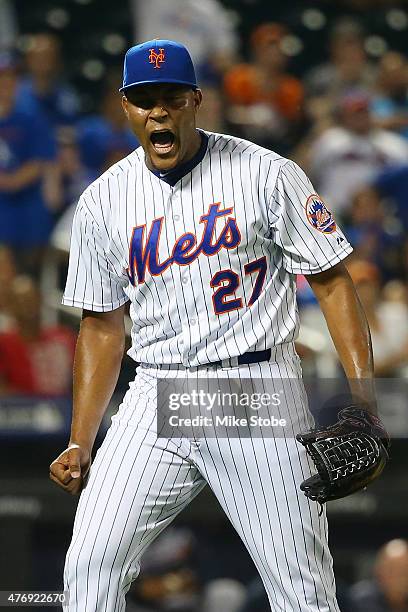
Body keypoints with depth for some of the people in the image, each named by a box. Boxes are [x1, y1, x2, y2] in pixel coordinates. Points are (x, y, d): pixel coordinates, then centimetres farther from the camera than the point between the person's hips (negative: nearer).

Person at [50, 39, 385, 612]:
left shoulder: (268, 175, -3)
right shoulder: (103, 201, 7)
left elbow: (331, 281, -2)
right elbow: (102, 327, 14)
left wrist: (365, 398, -13)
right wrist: (80, 444, 7)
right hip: (156, 399, 3)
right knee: (90, 565, -7)